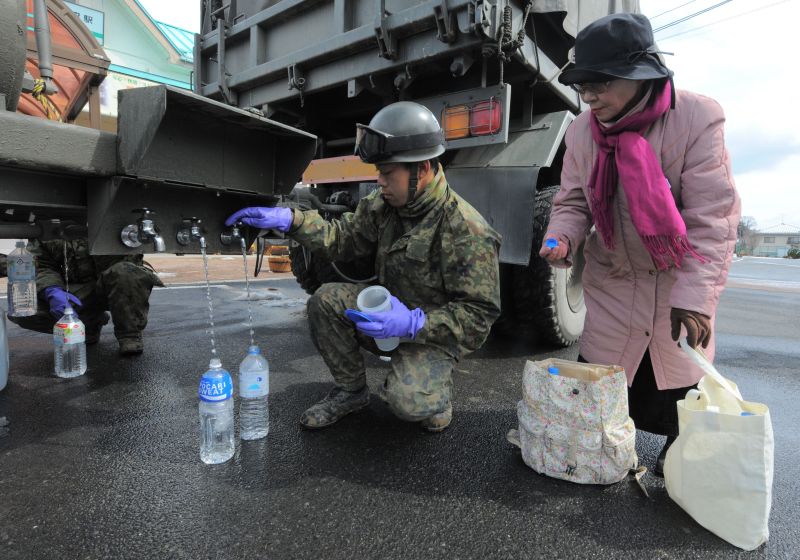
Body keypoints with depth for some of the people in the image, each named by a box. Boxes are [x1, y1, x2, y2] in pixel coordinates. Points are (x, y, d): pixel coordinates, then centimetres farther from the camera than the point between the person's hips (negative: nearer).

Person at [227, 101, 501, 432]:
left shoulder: (466, 230, -25)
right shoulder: (383, 206, -4)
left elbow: (480, 314, -23)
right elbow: (342, 237, -2)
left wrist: (414, 325, -34)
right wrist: (288, 219, -17)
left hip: (434, 333, -6)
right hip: (390, 312, 6)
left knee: (407, 402, -29)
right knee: (325, 301, -14)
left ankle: (434, 392, 11)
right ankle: (351, 391, 6)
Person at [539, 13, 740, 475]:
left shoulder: (698, 118, -18)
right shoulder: (582, 130, -6)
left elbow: (713, 219, -20)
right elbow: (573, 202, 1)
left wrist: (694, 296, -26)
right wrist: (561, 239, -21)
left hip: (680, 280, -2)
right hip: (613, 280, 3)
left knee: (679, 379, 11)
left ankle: (677, 444, 43)